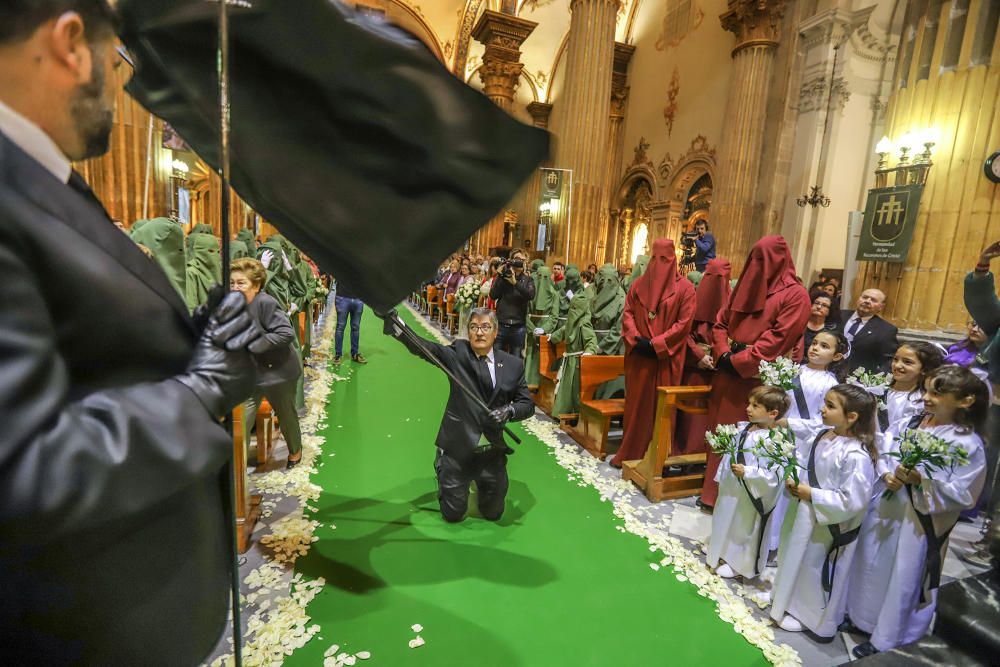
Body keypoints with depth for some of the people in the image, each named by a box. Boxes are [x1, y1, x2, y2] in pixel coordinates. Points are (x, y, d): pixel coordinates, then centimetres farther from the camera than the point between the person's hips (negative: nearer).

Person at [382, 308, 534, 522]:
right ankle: (442, 467, 40)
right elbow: (423, 348, -23)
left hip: (493, 450, 2)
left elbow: (527, 404, 1)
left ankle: (480, 485, 47)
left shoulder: (513, 365, -2)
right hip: (458, 447, -2)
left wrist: (509, 411, -21)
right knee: (453, 514, 13)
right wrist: (394, 322, -39)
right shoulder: (457, 354, -8)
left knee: (493, 513, 16)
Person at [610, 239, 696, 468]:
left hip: (666, 357, -3)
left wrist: (657, 344, -15)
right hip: (639, 355, 3)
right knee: (636, 402, 9)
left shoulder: (684, 288, -1)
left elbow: (684, 323, -7)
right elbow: (628, 313, 8)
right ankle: (630, 452, 21)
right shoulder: (640, 284, 10)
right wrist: (636, 339, -9)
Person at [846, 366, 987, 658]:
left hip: (919, 521, -5)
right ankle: (861, 617, 43)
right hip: (883, 508, 5)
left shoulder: (968, 444, -14)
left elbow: (961, 495, -15)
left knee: (904, 578, 10)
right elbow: (881, 454, 5)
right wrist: (887, 476, -14)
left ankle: (885, 639, 31)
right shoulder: (907, 424, -1)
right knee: (870, 565, 19)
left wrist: (920, 480, -26)